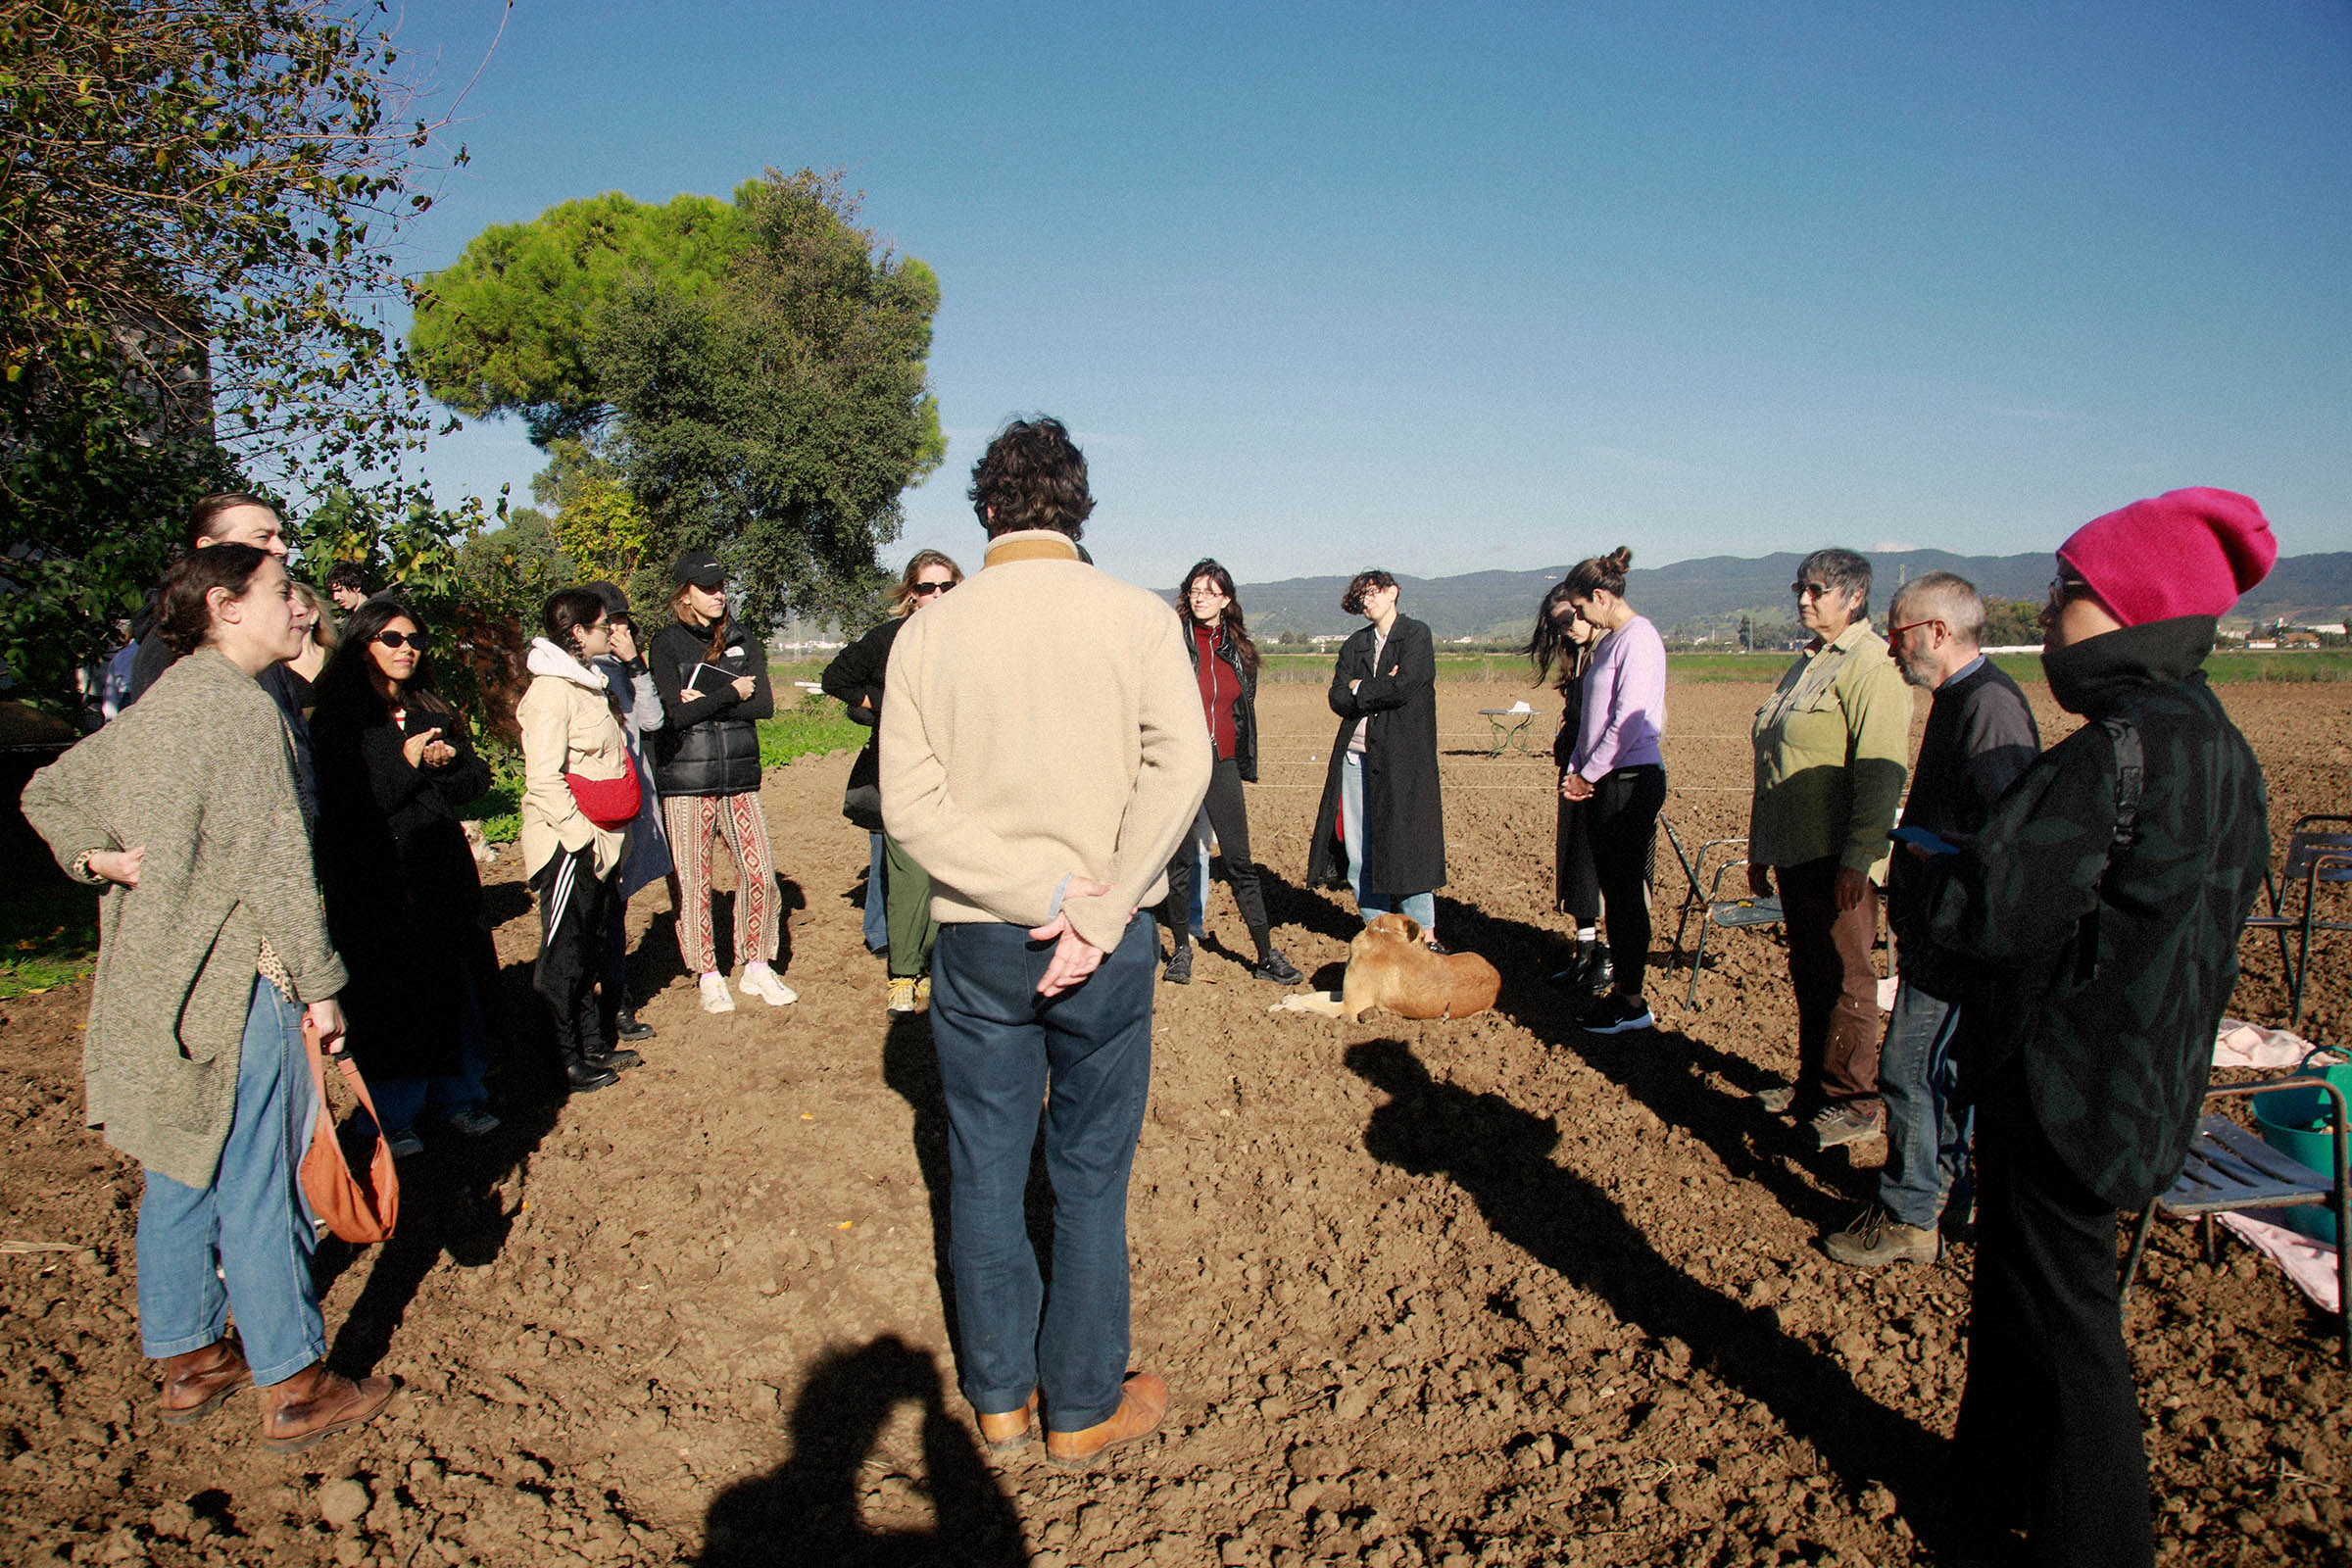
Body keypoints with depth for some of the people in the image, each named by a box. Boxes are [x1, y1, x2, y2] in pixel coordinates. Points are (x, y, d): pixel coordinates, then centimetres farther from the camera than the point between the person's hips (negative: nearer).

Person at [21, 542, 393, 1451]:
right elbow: (273, 864, -19)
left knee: (178, 1174, 18)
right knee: (255, 1185, 0)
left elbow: (48, 792, 23)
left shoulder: (156, 705, 13)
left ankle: (187, 1360, 32)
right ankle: (292, 1390, 12)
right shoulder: (237, 705, -16)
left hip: (154, 984, 9)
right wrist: (319, 983, -14)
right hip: (234, 981, -9)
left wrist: (96, 857, 8)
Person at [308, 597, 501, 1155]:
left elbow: (477, 778, 9)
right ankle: (391, 1115, 13)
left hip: (443, 872, 5)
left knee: (454, 989, 9)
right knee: (388, 999, 0)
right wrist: (407, 764, -17)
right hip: (375, 883, -5)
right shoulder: (336, 719, -4)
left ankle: (456, 1096, 22)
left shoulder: (434, 712, 15)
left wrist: (442, 764, -10)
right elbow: (344, 804, -13)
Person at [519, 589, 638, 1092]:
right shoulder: (551, 692, -16)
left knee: (589, 944, 17)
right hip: (568, 843, -9)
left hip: (597, 841, 10)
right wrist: (582, 834, -20)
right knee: (563, 955, 1)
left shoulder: (587, 683, 14)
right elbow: (544, 780, -22)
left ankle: (593, 1043, 27)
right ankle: (567, 1057, 10)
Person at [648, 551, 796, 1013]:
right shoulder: (666, 643, 0)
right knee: (691, 882, 2)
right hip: (685, 780, -3)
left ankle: (757, 967, 16)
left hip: (740, 776, 3)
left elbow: (764, 705, 0)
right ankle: (709, 977, 15)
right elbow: (675, 713, -12)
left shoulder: (742, 639, 11)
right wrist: (731, 693, -5)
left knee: (760, 873, 0)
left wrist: (705, 703, -9)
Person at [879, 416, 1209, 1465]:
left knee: (984, 1171, 14)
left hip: (976, 944, 2)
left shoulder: (927, 632, 0)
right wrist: (1092, 919, -15)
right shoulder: (1136, 617, -4)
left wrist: (1037, 894, -11)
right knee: (1090, 1175, 11)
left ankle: (999, 1397, 30)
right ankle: (1082, 1409, 24)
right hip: (1107, 946, -1)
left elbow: (910, 803, -7)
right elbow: (1180, 765, -14)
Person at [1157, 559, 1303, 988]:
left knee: (1240, 862, 3)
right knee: (1179, 859, 5)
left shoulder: (1239, 650, 11)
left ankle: (1266, 955, 8)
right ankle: (1181, 949, 19)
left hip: (1222, 765, 3)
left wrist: (1246, 765, 16)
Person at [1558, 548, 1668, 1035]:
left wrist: (1589, 774, -11)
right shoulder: (1608, 640, 16)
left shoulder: (1638, 639, -12)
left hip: (1632, 778, -9)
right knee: (1613, 887, 12)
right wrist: (1575, 772, 6)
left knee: (1626, 890, -3)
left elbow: (1628, 721, -19)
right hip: (1605, 780, 9)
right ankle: (1619, 990, 20)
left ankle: (1633, 1002, 5)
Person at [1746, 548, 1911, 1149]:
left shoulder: (1871, 664, -13)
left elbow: (1881, 771, -20)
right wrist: (1761, 848, 22)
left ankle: (1855, 1104, 11)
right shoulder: (1805, 664, 17)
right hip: (1797, 853, 9)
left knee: (1843, 980, 0)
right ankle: (1814, 1086, 28)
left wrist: (1856, 859, -23)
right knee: (1807, 975, 16)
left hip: (1838, 862, -9)